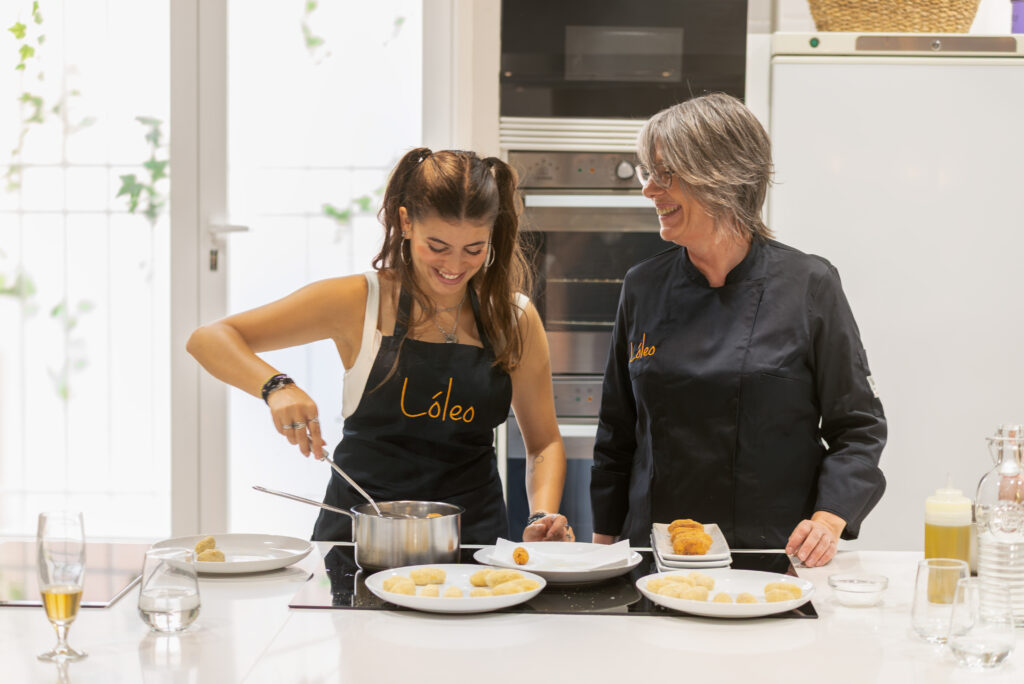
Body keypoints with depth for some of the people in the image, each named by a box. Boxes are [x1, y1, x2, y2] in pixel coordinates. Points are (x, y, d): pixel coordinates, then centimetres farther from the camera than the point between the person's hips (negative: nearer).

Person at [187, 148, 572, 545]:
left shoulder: (516, 319, 4)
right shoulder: (360, 302, -3)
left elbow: (544, 442, 15)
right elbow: (207, 340, -4)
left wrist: (544, 517, -4)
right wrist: (276, 386, -23)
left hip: (474, 535, 2)